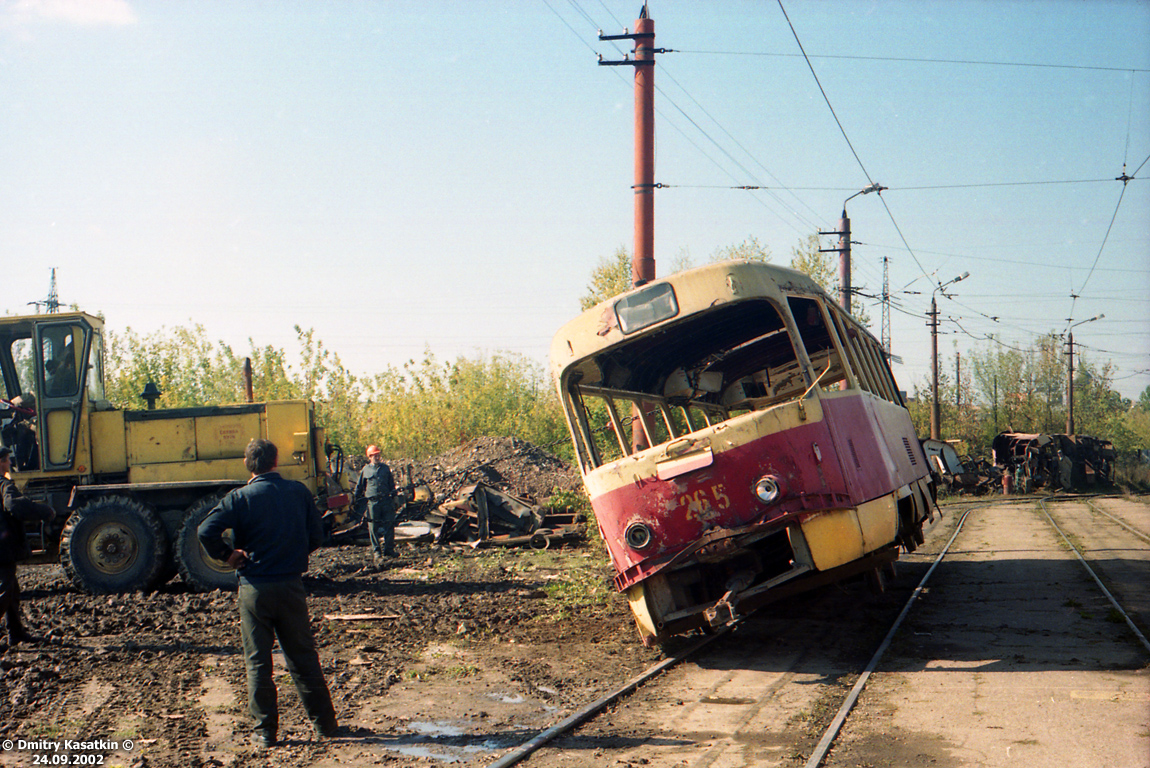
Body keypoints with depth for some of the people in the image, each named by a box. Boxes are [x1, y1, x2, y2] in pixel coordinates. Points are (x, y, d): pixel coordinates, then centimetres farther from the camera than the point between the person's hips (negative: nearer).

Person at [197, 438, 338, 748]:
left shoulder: (240, 498, -7)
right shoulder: (299, 492, 2)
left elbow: (206, 531, -19)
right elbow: (316, 537, 7)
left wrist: (228, 555, -5)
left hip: (254, 587, -2)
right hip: (292, 585, 3)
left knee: (258, 662, 7)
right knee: (303, 657, 13)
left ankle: (266, 730, 10)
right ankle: (325, 724, 18)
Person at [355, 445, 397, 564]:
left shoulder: (386, 468, 13)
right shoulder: (365, 470, 8)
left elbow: (392, 484, 20)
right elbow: (359, 486, 17)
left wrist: (393, 493, 10)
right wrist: (356, 499, 16)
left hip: (386, 500, 2)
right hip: (372, 501, -2)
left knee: (389, 524, -1)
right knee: (374, 527, -2)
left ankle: (389, 549, 10)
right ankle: (376, 551, 5)